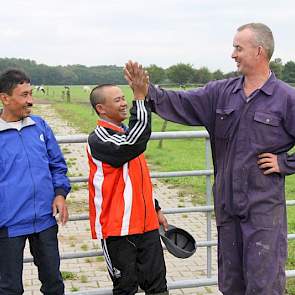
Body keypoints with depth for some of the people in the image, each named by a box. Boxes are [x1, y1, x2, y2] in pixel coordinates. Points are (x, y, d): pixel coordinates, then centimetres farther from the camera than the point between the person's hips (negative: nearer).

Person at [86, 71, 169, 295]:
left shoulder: (126, 133, 14)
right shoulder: (98, 139, -14)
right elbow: (133, 144, -33)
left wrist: (155, 209, 24)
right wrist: (140, 98, -33)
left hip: (146, 224, 7)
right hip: (118, 227, -7)